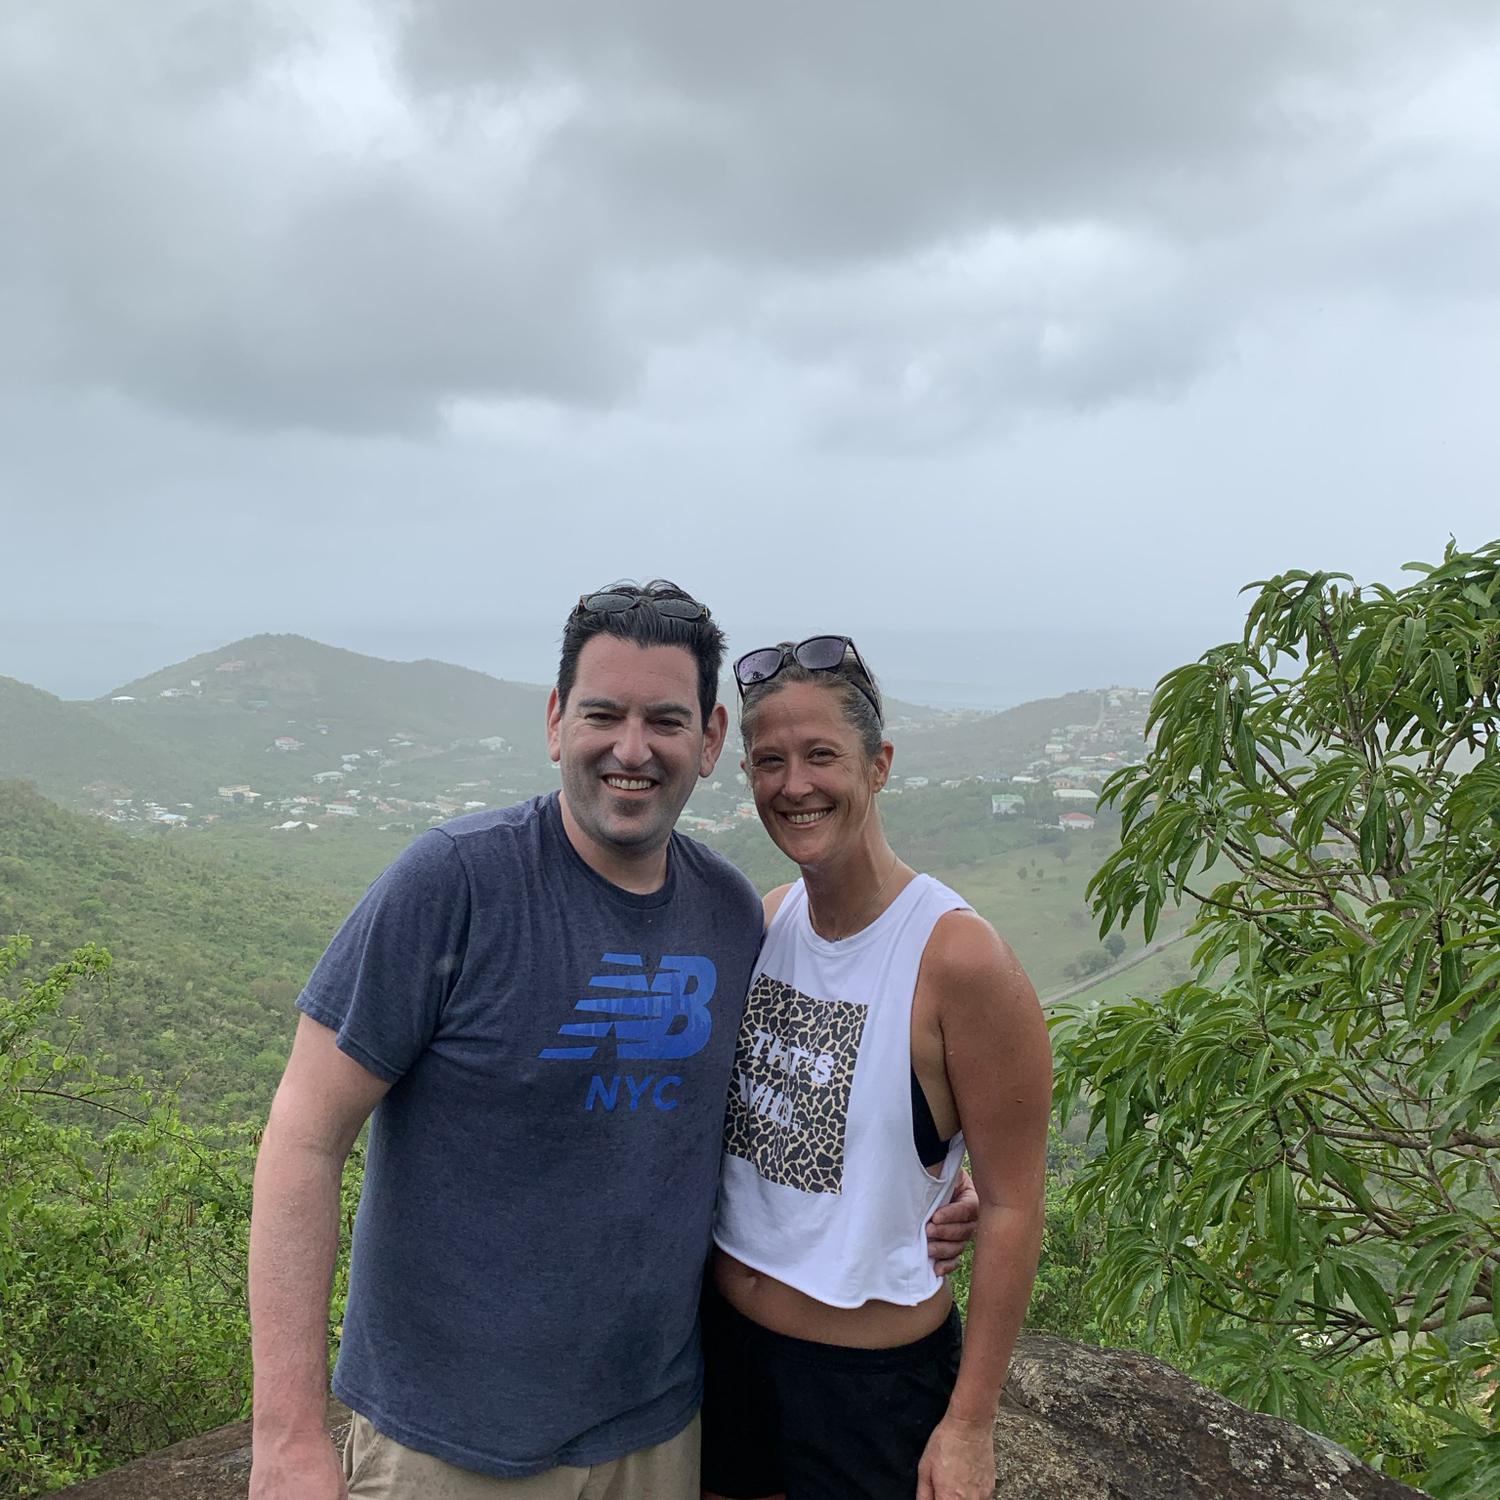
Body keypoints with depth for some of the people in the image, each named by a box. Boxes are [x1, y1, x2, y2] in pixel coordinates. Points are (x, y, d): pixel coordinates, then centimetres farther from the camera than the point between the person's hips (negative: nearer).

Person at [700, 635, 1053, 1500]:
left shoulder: (960, 958, -22)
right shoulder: (765, 920, -4)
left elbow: (1012, 1206, -16)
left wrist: (970, 1424, -12)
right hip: (726, 1331, 6)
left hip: (872, 1374, -5)